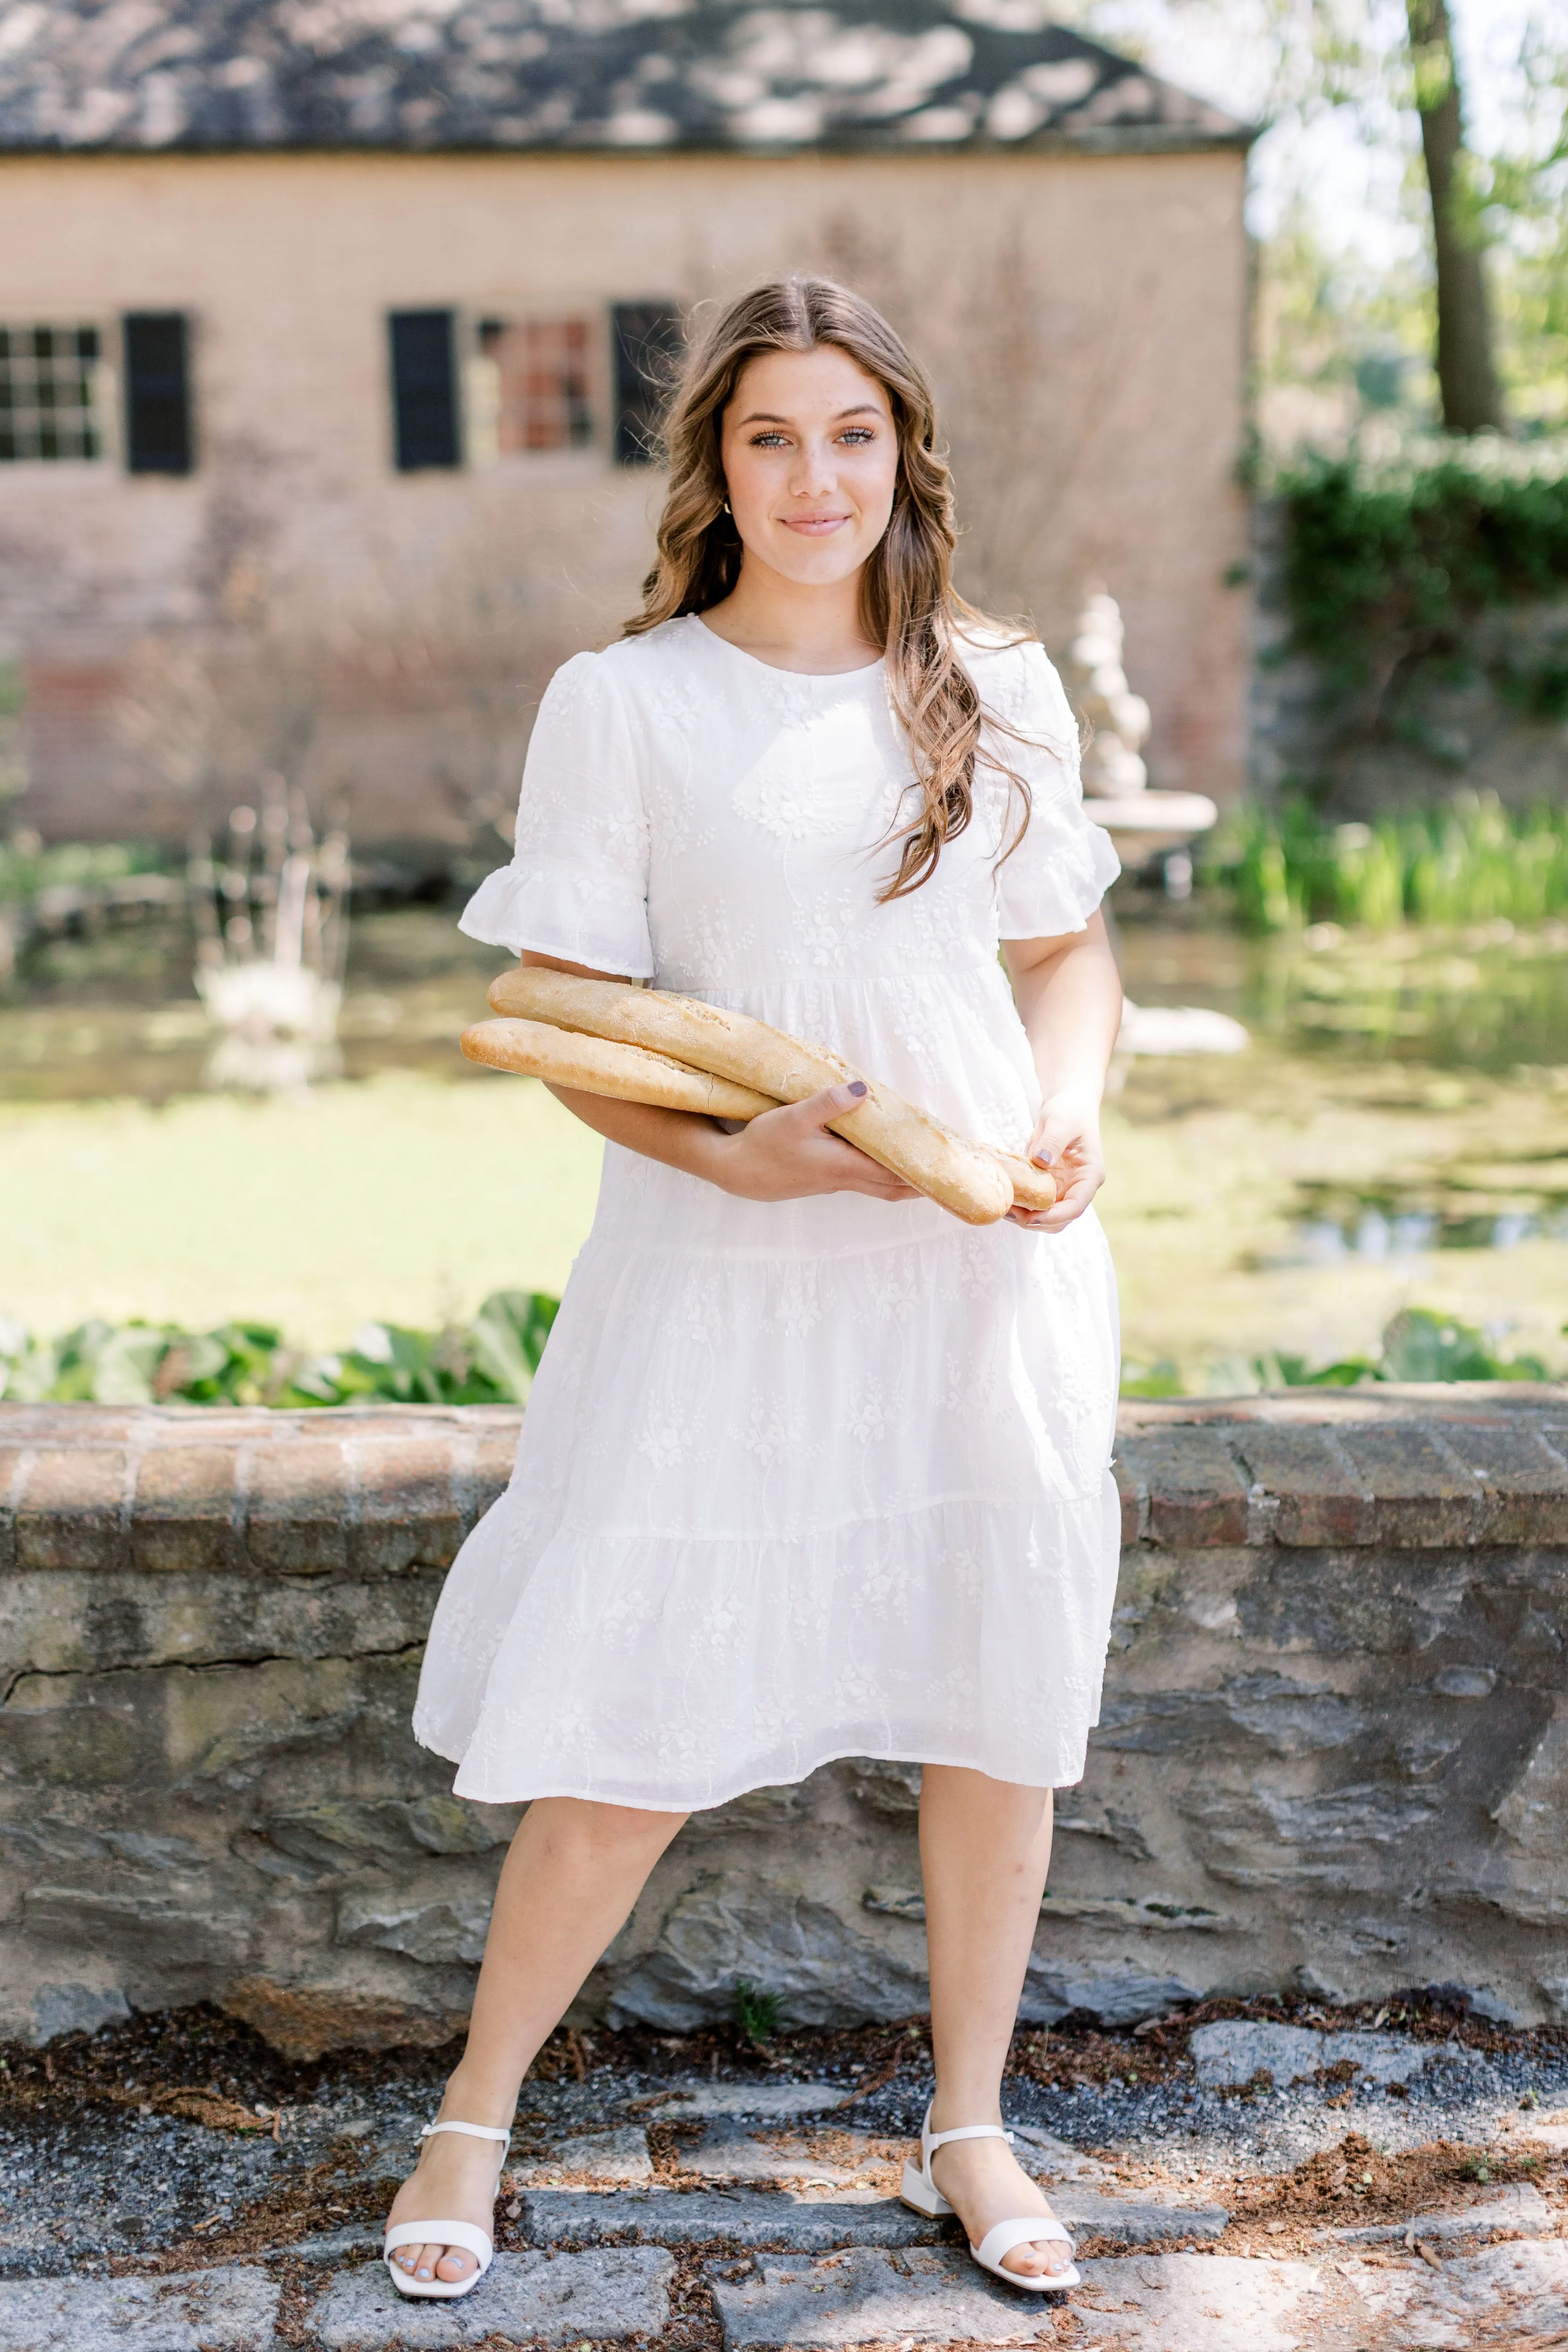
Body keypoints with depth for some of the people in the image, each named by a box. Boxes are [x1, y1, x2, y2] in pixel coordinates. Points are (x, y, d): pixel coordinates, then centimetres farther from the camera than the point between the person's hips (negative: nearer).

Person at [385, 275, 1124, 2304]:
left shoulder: (999, 695, 7)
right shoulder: (624, 704, -2)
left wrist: (1071, 1111, -4)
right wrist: (731, 1154, -19)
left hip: (988, 1276, 3)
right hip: (724, 1280, -3)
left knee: (999, 1702, 10)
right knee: (626, 1731, 0)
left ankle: (967, 2126, 31)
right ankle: (476, 2116, 25)